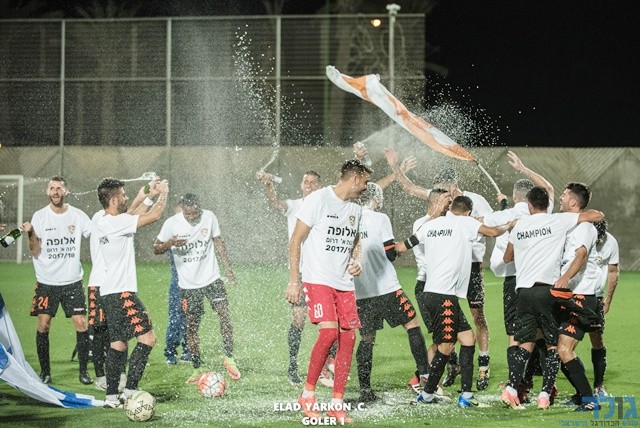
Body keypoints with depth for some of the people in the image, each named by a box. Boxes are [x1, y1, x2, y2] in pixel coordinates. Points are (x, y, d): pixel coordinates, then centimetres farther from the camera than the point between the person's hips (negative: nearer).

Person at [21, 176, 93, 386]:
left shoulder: (78, 216, 1)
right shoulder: (39, 217, 0)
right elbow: (35, 252, -2)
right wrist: (30, 234, -20)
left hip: (72, 281, 0)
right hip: (46, 281, 0)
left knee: (81, 324, -6)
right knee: (43, 325, -3)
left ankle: (83, 370, 5)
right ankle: (45, 372, 9)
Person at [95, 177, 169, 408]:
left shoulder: (102, 223, 12)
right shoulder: (116, 222, -16)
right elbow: (154, 216, -16)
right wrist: (163, 193, 0)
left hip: (110, 292, 10)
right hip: (122, 293, -10)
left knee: (118, 343, 12)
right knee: (147, 337, -9)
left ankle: (111, 396, 10)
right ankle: (129, 391, -14)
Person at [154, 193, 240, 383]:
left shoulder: (209, 217, -4)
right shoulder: (172, 223, -10)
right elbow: (156, 248, -2)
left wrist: (227, 267, 6)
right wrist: (170, 243, -24)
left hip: (212, 278, 1)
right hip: (188, 284, -1)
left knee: (224, 314, -14)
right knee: (192, 326, 1)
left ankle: (229, 358, 0)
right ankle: (196, 370, 11)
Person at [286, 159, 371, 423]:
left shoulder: (355, 210, 15)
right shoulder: (318, 199, -7)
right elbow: (296, 240, -7)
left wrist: (356, 261, 8)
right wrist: (294, 281, -11)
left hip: (344, 283, 7)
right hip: (317, 280, -7)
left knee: (348, 337, -1)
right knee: (329, 331, -22)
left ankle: (337, 404, 7)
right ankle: (307, 393, -7)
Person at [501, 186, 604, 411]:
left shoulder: (520, 225, 12)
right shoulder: (559, 220, 1)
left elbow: (507, 258, 27)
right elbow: (598, 215, 3)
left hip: (524, 289, 3)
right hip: (548, 289, -3)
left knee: (525, 343, 10)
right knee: (553, 344, 6)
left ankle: (511, 388, -7)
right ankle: (545, 394, -3)